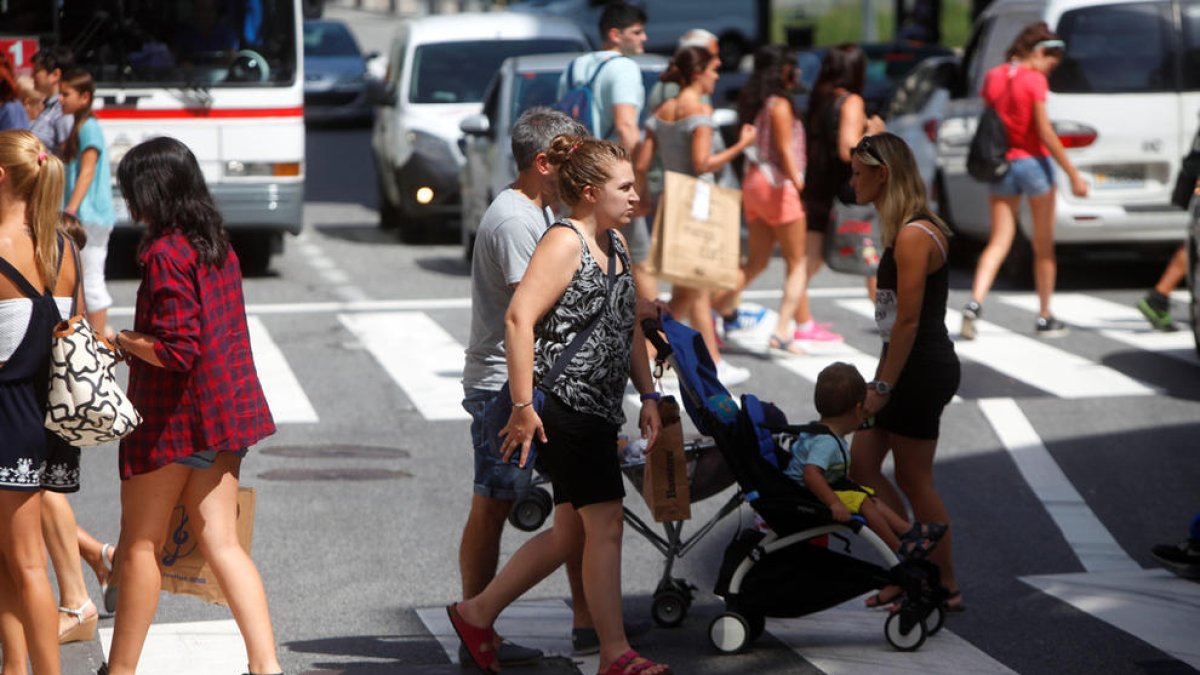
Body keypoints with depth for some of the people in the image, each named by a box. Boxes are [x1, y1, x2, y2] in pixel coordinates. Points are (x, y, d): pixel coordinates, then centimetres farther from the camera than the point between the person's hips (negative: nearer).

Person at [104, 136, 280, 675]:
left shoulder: (165, 255, -18)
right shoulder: (218, 247, 9)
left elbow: (178, 350, -22)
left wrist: (118, 341, -10)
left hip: (171, 418, -8)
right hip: (224, 413, 8)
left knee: (140, 546, 6)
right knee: (221, 542, 6)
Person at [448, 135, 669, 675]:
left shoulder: (615, 245, 16)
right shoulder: (564, 243, -13)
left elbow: (629, 326, 24)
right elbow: (519, 318, -22)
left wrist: (648, 395, 17)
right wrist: (523, 407, -24)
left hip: (597, 412, 10)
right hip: (563, 407, -10)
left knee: (570, 533, 13)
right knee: (606, 523, -8)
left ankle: (478, 612, 25)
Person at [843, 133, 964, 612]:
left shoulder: (914, 236, -19)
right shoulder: (905, 231, 12)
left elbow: (908, 320, -21)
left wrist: (884, 387, -19)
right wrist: (882, 379, 18)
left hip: (922, 369, -10)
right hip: (912, 366, 10)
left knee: (914, 483, 1)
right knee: (861, 467, 13)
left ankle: (944, 587, 13)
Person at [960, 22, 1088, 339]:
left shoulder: (992, 77, 5)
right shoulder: (1034, 80, -12)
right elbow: (1045, 133, -14)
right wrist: (1073, 174, -10)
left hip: (1001, 167, 5)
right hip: (1033, 164, -5)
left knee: (998, 242, 3)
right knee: (1044, 246, 9)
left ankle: (975, 303, -19)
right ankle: (1044, 318, 15)